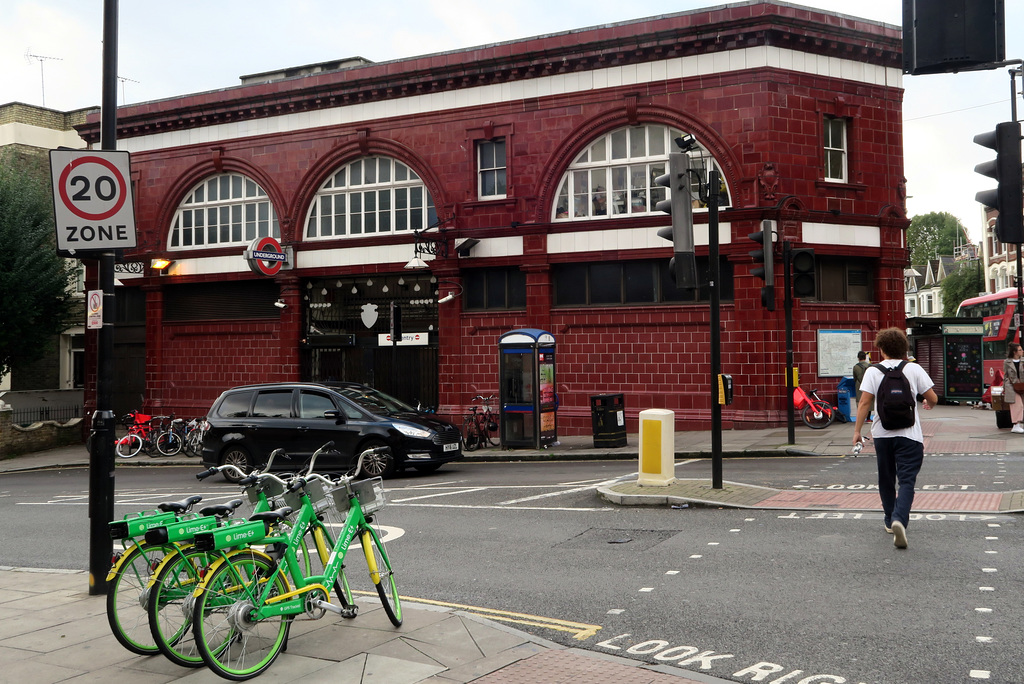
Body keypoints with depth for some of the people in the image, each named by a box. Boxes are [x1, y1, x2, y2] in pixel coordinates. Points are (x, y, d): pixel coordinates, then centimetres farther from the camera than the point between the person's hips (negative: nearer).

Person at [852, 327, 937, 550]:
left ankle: (890, 520, 28)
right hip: (909, 434, -1)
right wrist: (927, 403, 26)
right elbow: (933, 398, 2)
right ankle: (899, 519, -26)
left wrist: (857, 430, -2)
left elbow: (864, 402, -7)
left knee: (886, 480, 18)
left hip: (882, 433, 2)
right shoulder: (914, 369, 0)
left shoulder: (873, 371, -1)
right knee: (906, 481, -5)